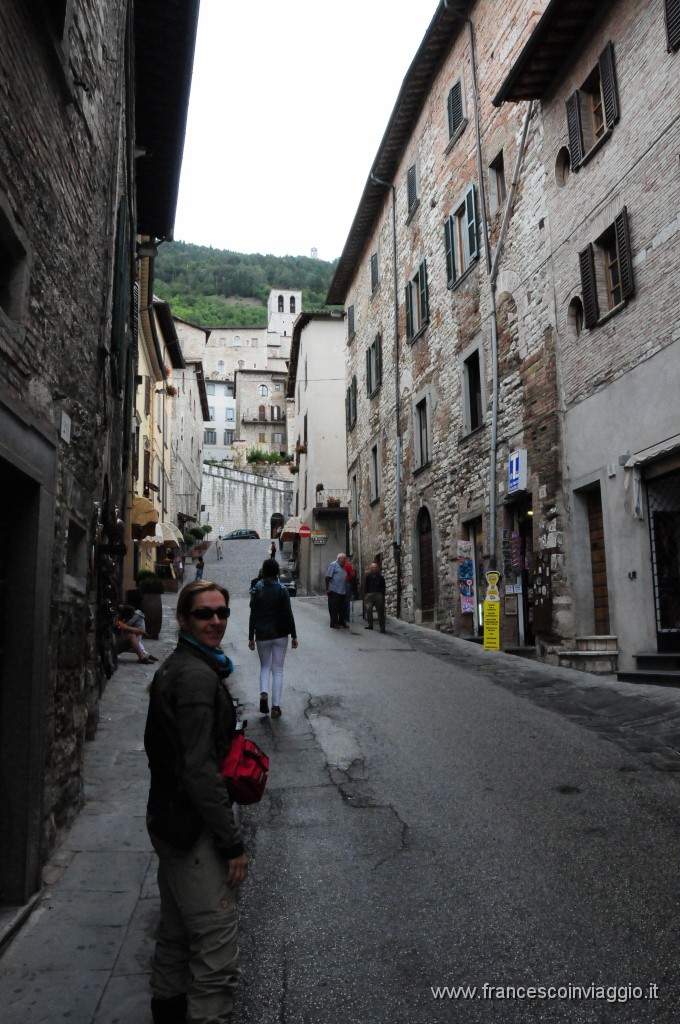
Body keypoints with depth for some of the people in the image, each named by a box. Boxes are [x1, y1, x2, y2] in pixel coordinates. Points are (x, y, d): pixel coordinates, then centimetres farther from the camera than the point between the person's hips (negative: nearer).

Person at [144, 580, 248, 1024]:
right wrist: (233, 842, -20)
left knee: (177, 933, 24)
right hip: (194, 826, -11)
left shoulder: (175, 667, 9)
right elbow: (199, 770, -25)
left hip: (169, 820, 11)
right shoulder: (197, 676, -22)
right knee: (217, 946, -3)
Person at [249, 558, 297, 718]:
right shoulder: (282, 590, -6)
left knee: (265, 666, 18)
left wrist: (251, 637, 4)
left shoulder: (257, 591, -4)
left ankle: (263, 693, -7)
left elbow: (253, 616, -3)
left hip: (262, 635, 1)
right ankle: (275, 706, 4)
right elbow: (288, 615, -6)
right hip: (280, 635, -1)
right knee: (278, 670, 7)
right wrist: (294, 636, 1)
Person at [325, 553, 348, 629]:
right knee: (334, 608, -2)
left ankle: (341, 622, 19)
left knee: (342, 608, 11)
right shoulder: (333, 565, -7)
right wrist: (327, 589, -14)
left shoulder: (342, 567, 18)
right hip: (334, 591, -8)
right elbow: (328, 577, -12)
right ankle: (334, 623, 3)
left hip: (342, 591, 8)